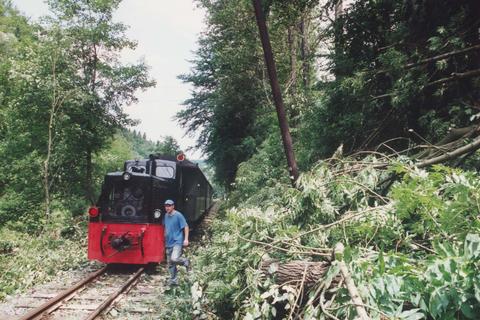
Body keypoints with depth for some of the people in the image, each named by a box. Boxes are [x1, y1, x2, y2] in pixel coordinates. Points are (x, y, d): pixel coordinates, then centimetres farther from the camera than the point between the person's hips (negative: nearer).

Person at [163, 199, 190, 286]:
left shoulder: (178, 215, -11)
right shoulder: (166, 216, 9)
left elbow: (186, 227, -10)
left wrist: (186, 239, -17)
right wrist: (165, 239, 22)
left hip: (177, 242, -7)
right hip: (169, 243, 7)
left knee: (174, 259, -25)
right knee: (170, 263, 10)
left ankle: (186, 262, 5)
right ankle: (173, 280, 23)